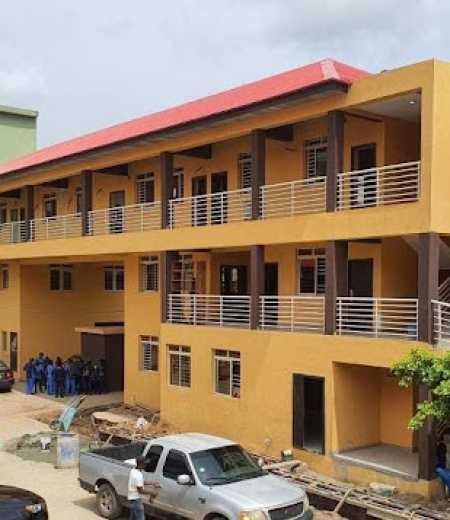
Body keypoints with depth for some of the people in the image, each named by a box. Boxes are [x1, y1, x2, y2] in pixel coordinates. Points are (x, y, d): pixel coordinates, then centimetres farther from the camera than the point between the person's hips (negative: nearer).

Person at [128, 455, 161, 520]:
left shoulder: (133, 471, 5)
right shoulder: (138, 475, -25)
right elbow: (140, 490, -22)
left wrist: (151, 483, 8)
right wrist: (151, 493, -11)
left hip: (132, 498, 10)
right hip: (136, 499, -10)